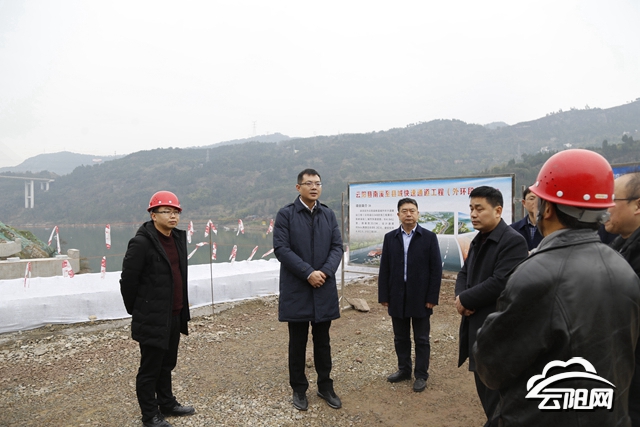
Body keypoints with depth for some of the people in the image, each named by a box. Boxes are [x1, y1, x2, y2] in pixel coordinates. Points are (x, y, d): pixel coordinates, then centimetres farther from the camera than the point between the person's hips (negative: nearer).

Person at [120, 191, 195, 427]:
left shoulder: (178, 237, 6)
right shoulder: (142, 242, -18)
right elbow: (128, 280, -13)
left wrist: (182, 310, 15)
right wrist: (136, 310, -2)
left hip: (174, 316, 7)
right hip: (152, 319, -7)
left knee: (167, 364, 21)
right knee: (150, 368, 9)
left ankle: (167, 403, 39)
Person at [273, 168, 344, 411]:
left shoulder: (329, 215, 7)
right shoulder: (285, 214, -5)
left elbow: (337, 247, 3)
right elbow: (281, 248, -13)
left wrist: (325, 272, -14)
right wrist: (308, 273, -18)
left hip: (324, 289, 3)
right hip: (296, 289, -3)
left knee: (323, 341, 15)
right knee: (298, 343, 10)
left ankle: (325, 386, 30)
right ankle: (299, 389, 26)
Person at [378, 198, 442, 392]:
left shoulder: (429, 237, -4)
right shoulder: (390, 237, 4)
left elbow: (436, 269, -5)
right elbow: (384, 269, 3)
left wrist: (432, 297, -9)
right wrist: (383, 295, 0)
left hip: (420, 297, -2)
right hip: (397, 297, 3)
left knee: (421, 339, 9)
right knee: (400, 338, 14)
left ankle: (421, 375, 23)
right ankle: (404, 369, 30)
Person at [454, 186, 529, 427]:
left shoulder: (513, 241, -17)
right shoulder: (479, 240, 12)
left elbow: (500, 283, -25)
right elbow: (464, 274, 13)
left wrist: (465, 299, -15)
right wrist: (460, 296, -8)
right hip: (477, 325, 9)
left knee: (495, 389, 3)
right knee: (483, 384, 20)